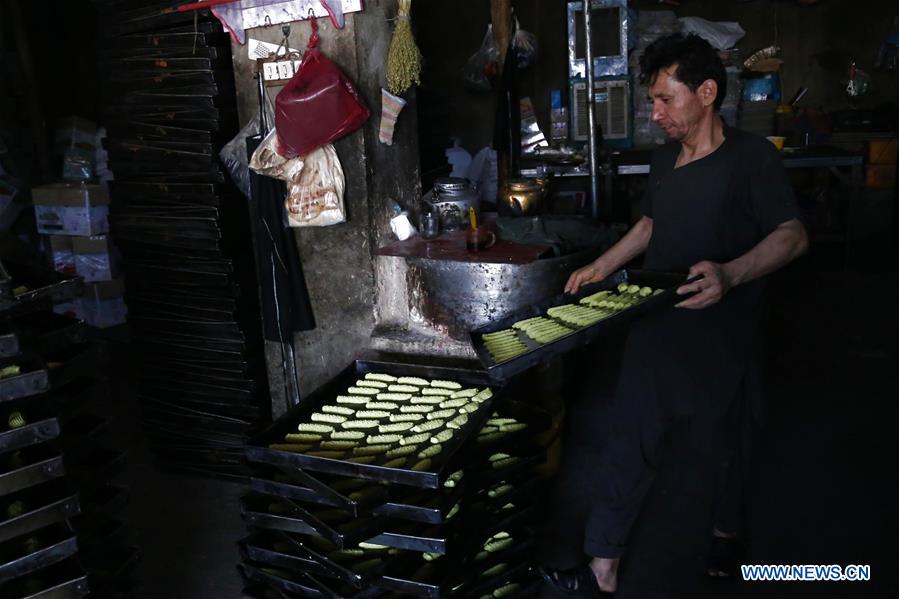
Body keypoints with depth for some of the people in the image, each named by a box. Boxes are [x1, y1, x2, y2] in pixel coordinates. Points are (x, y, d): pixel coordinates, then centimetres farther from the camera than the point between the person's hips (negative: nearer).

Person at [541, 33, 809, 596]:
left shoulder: (753, 157, -11)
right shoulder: (665, 159, 10)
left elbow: (793, 236, -17)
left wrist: (729, 274, -33)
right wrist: (600, 267, 16)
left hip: (720, 338, -5)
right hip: (654, 329, 6)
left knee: (721, 445, 14)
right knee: (628, 449, 5)